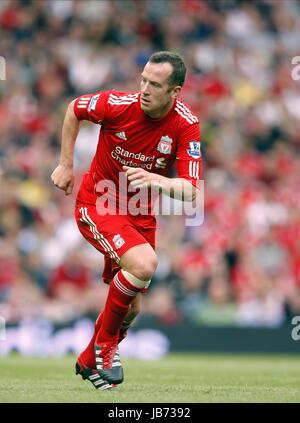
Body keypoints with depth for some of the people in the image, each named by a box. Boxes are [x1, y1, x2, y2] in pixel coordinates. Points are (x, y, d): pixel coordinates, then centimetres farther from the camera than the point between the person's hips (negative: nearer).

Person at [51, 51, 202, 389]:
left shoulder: (187, 126, -17)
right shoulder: (118, 104, -22)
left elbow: (190, 192, -22)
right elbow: (74, 110, 0)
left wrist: (158, 180, -42)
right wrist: (66, 164, 3)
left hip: (139, 214, 4)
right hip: (96, 205, -4)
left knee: (131, 308, 8)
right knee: (144, 263, -30)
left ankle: (89, 361, 37)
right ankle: (104, 344, -8)